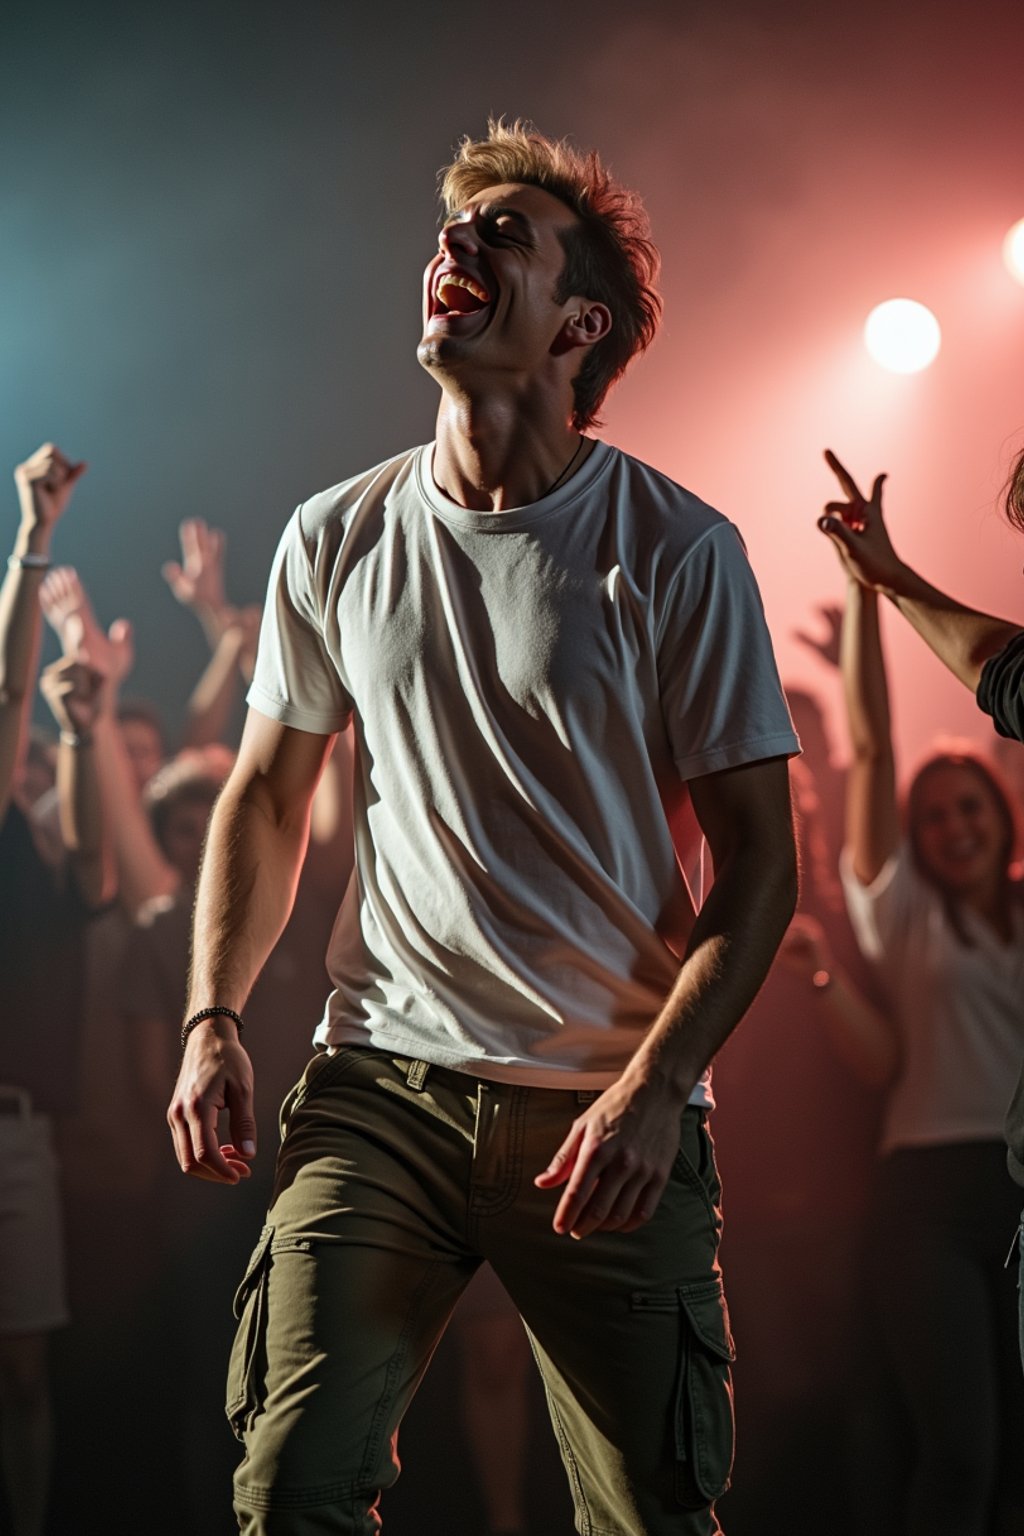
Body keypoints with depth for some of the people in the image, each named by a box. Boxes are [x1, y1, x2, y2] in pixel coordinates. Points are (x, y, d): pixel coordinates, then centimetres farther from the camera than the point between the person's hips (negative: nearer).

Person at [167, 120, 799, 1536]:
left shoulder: (679, 553, -3)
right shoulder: (335, 541, 6)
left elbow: (760, 862, -2)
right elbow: (267, 797, 17)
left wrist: (655, 1089, -13)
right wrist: (212, 1016, 3)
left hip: (613, 1107, -1)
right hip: (382, 1084, 2)